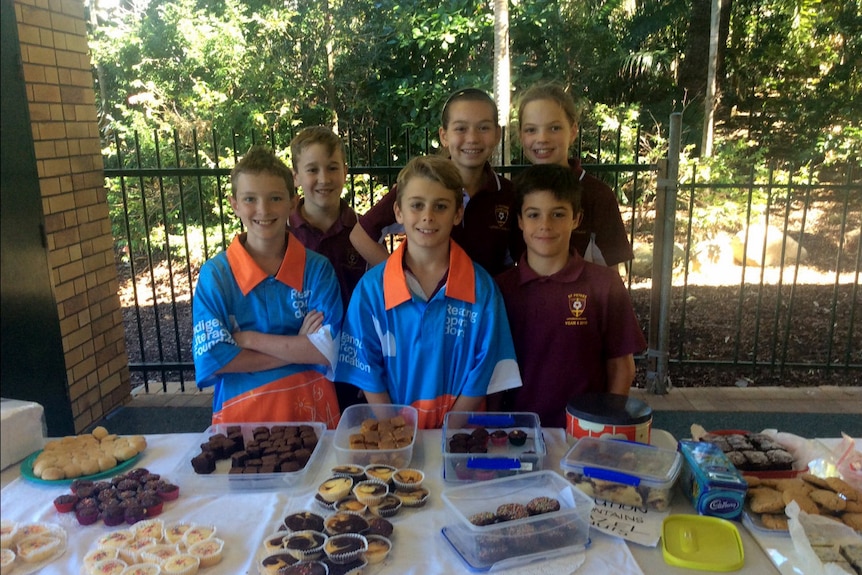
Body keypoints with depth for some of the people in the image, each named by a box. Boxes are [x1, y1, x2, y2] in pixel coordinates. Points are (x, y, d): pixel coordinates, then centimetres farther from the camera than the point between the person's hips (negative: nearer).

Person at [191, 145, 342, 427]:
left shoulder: (317, 269, -4)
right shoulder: (214, 274, -4)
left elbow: (327, 350, -13)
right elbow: (212, 359, -12)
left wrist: (247, 339, -14)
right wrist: (298, 347, -14)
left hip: (311, 409, 1)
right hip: (240, 414, 0)